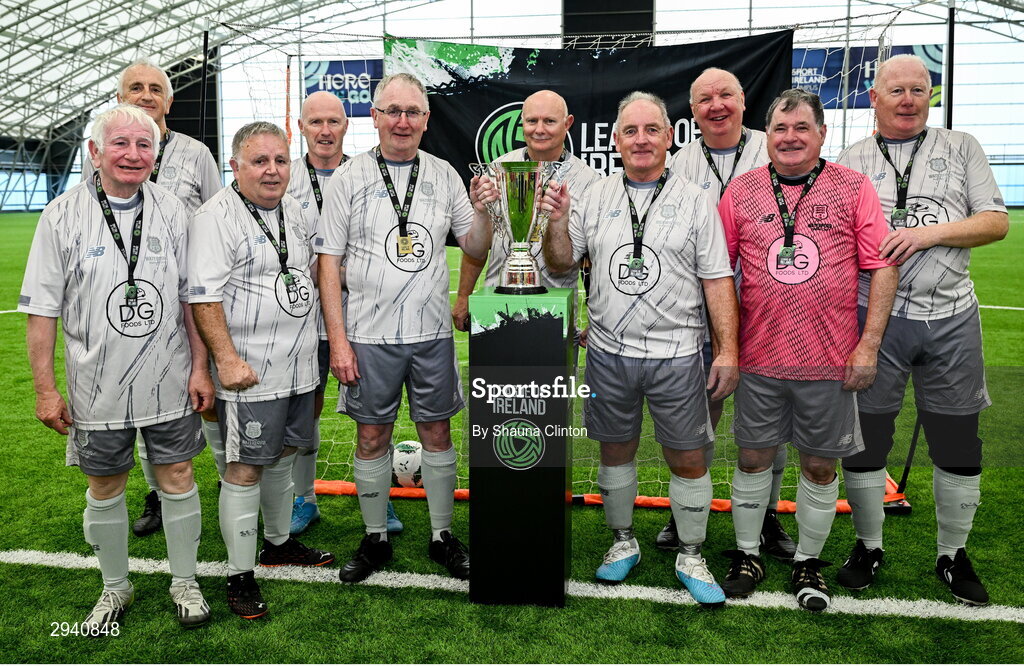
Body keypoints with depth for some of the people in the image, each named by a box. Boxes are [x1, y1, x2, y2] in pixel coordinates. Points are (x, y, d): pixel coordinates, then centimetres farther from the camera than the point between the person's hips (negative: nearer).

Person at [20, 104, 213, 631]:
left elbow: (191, 298, 5)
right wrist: (45, 389, -5)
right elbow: (42, 309, -3)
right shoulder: (62, 217, -5)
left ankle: (184, 582, 27)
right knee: (104, 487, 12)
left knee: (177, 477, 8)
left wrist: (199, 367, 1)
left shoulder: (172, 212, 1)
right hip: (97, 386, -1)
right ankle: (115, 587, 32)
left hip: (168, 381, 1)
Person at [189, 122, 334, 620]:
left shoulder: (293, 211, 13)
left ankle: (278, 542, 37)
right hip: (249, 372, -8)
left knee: (282, 455, 19)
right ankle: (240, 576, 11)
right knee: (244, 469, -1)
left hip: (298, 367, 8)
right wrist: (227, 359, -24)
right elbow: (203, 296, -18)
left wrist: (329, 343, 22)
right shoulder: (217, 217, -12)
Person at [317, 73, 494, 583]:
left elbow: (475, 249, 11)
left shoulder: (443, 176, 6)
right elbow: (329, 262, -3)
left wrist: (481, 211, -10)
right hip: (369, 336, -1)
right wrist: (337, 340, -8)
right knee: (372, 437, 8)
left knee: (437, 432, 10)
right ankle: (375, 540, 25)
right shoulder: (349, 179, -1)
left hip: (432, 332, 2)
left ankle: (442, 536, 26)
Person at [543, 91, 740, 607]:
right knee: (615, 450, 14)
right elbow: (561, 262, 11)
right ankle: (622, 543, 34)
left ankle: (691, 556, 24)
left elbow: (718, 281, -2)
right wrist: (557, 222, -8)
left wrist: (728, 350, -9)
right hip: (608, 352, 3)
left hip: (676, 356, -2)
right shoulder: (596, 197, 7)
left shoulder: (694, 201, 1)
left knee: (688, 459, 5)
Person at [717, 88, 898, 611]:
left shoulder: (853, 187, 0)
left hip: (830, 361, -1)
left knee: (820, 466, 10)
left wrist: (869, 343, -7)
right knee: (753, 458, 11)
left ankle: (808, 561, 29)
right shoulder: (742, 189, 4)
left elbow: (882, 267, -1)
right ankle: (746, 555, 29)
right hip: (758, 357, 1)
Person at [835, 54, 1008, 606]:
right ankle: (868, 545, 23)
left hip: (950, 318, 1)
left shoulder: (961, 148, 10)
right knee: (865, 436, 4)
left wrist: (929, 233, -13)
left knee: (958, 444, 6)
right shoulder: (850, 161, 9)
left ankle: (952, 554, 24)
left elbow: (996, 222, 3)